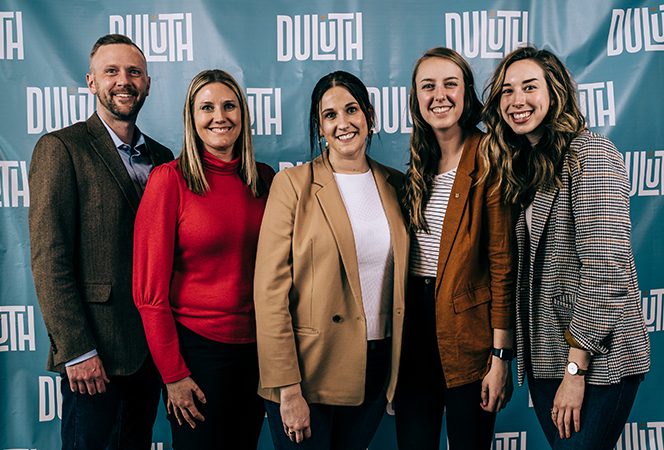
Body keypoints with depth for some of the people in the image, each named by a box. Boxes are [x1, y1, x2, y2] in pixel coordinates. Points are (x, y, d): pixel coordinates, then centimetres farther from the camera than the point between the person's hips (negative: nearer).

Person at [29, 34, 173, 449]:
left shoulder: (161, 158, 11)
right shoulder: (61, 149, -7)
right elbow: (49, 259, -13)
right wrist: (76, 350, -16)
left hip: (153, 347, 6)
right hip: (95, 353, -5)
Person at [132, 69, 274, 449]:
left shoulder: (265, 179, 3)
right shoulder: (170, 180, -10)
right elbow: (150, 290, -10)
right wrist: (173, 373, -11)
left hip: (258, 347, 5)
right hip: (197, 346, -4)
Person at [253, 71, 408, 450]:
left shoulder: (395, 185, 6)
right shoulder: (293, 184, -7)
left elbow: (401, 281, 13)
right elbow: (270, 290, -11)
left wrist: (400, 369, 8)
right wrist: (287, 388, -14)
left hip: (376, 369, 4)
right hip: (309, 369, -4)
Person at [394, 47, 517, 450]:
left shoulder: (487, 165, -9)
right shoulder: (417, 166, 9)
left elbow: (503, 264, -11)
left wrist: (501, 357, -13)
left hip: (467, 331, -5)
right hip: (414, 325, 5)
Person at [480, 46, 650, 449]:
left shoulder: (591, 155, -12)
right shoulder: (523, 166, 12)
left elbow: (606, 268, -19)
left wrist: (576, 369, -17)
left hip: (598, 359, -7)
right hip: (544, 356, 7)